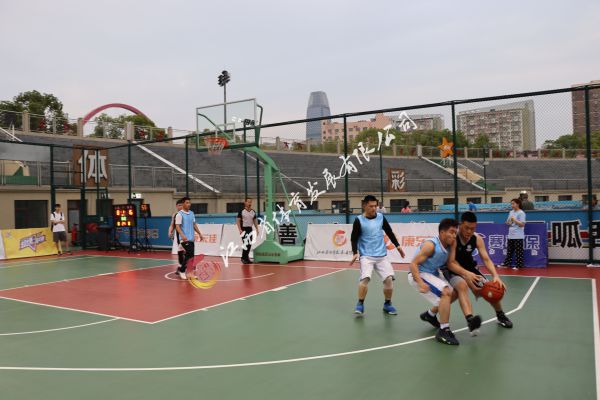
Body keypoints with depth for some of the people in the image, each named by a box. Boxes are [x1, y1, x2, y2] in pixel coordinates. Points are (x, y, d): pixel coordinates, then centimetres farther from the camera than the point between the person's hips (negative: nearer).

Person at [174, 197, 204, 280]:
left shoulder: (192, 213, 13)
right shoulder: (180, 214, -9)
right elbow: (177, 226, -14)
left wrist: (199, 233, 15)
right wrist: (182, 235, -27)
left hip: (191, 238, 7)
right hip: (185, 239, -7)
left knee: (189, 255, 8)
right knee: (190, 255, -13)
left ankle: (181, 269, 21)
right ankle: (181, 270, 2)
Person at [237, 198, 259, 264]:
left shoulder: (253, 212, 7)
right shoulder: (241, 211, -8)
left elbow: (254, 221, 15)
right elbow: (238, 220, -8)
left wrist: (257, 229, 7)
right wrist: (240, 230, -16)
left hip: (250, 229, 6)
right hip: (244, 229, -5)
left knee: (249, 244, 6)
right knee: (246, 244, -10)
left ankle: (246, 258, 17)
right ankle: (244, 258, 2)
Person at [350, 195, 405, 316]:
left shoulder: (381, 217, 4)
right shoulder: (359, 220, -6)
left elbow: (389, 232, 16)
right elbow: (354, 238, -2)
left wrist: (397, 245, 12)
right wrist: (355, 253, -14)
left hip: (382, 255, 4)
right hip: (366, 256, -3)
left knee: (389, 278, -5)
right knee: (365, 278, -22)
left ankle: (387, 304, 17)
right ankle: (360, 304, -2)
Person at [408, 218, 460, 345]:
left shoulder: (448, 247, -1)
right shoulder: (431, 245, -25)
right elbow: (413, 264, -27)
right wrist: (420, 283, -38)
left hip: (433, 273, 9)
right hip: (418, 275, -9)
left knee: (454, 293, 18)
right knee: (446, 293, -24)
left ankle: (430, 315, 36)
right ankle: (443, 331, -18)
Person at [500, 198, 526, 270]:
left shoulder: (521, 213, -9)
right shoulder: (511, 212, 14)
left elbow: (522, 224, -15)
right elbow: (508, 223, 21)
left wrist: (514, 220, -21)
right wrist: (508, 222, -1)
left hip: (518, 236, -7)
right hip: (511, 235, 7)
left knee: (519, 252, -1)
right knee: (509, 251, 12)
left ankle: (519, 265, 5)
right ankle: (506, 263, 17)